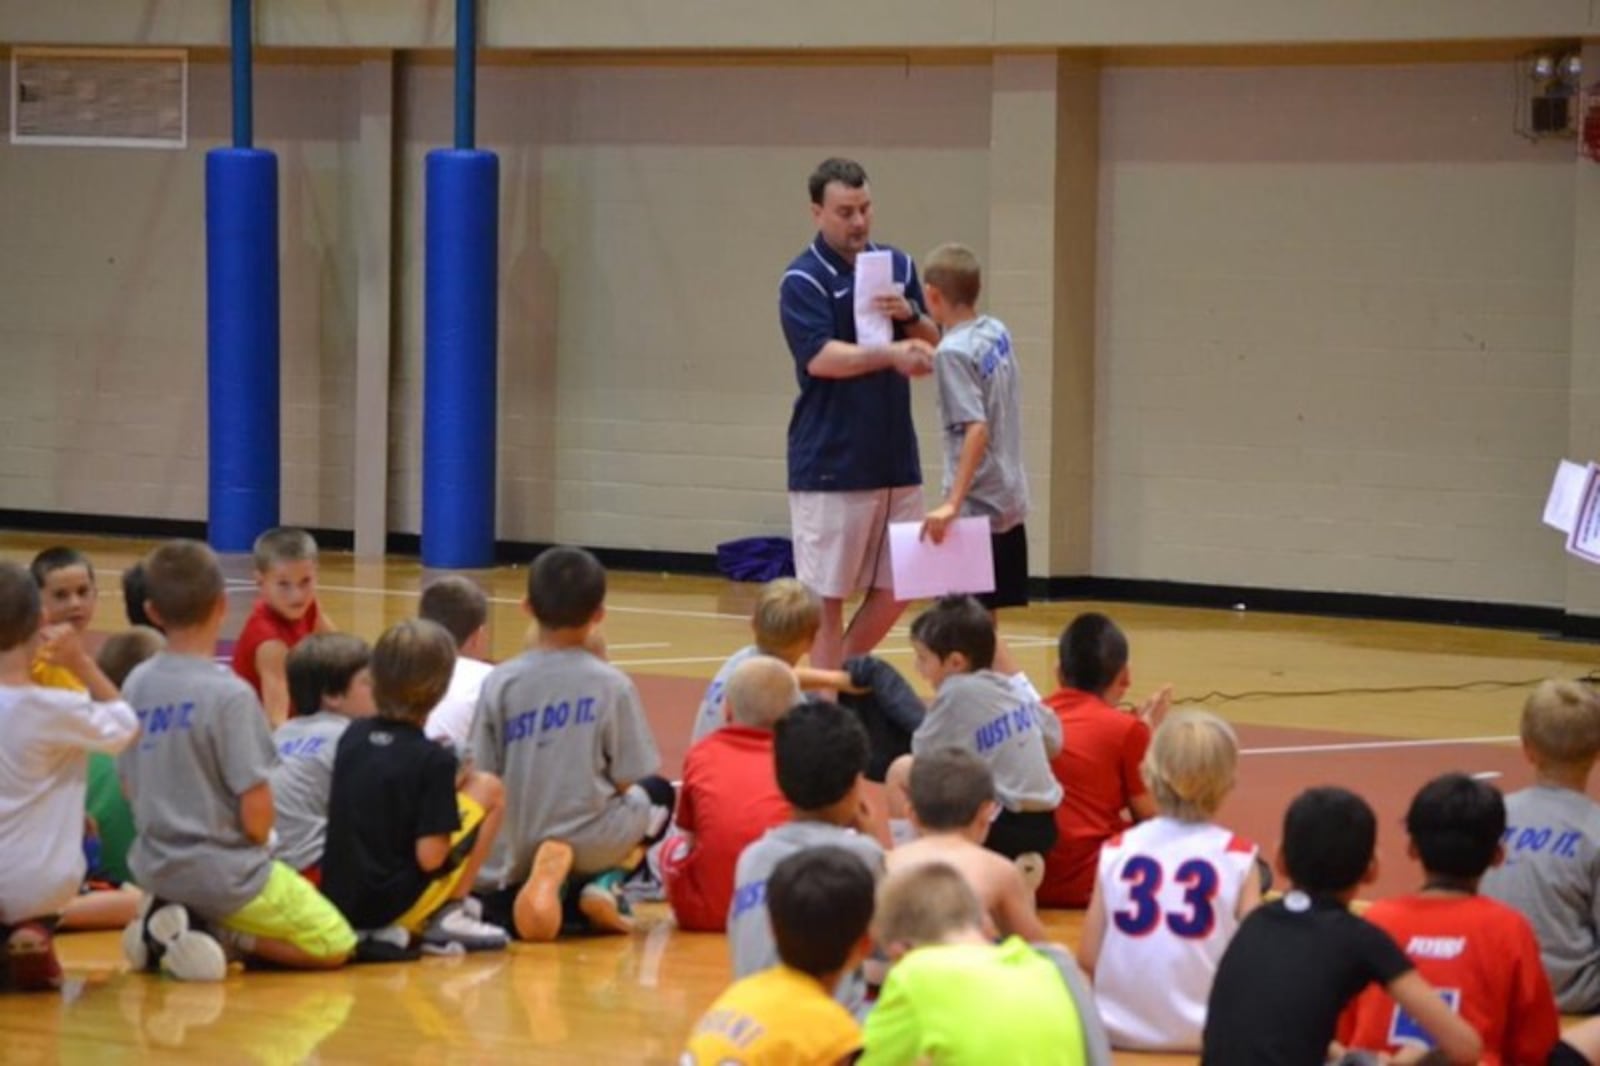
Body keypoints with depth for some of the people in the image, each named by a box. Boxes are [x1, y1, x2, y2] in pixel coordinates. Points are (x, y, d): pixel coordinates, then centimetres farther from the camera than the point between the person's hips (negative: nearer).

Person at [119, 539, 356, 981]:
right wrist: (258, 838, 2)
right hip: (224, 873, -6)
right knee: (335, 946, 10)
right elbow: (256, 813, -19)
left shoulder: (136, 685, -3)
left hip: (154, 866, 6)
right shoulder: (230, 694, -20)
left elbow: (130, 788, 7)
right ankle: (221, 933, -8)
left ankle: (171, 920, 6)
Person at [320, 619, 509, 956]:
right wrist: (451, 786, 1)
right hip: (394, 904, -6)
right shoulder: (434, 760, -13)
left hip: (339, 904, 6)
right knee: (488, 789, 7)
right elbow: (430, 857, -16)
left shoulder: (352, 736, 4)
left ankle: (388, 932, 15)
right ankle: (449, 917, 4)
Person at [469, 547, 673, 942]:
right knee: (657, 794, 29)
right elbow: (627, 782, -3)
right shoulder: (612, 685, -8)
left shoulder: (500, 682, -4)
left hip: (514, 849, 1)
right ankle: (606, 883, 3)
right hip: (588, 843, -1)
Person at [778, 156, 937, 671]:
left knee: (895, 590, 9)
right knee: (826, 596, -1)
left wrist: (908, 315, -9)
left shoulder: (897, 266, 10)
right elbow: (820, 358, -20)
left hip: (896, 461, 6)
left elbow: (932, 347, 11)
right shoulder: (802, 280, -8)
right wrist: (891, 354, -32)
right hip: (830, 468, -6)